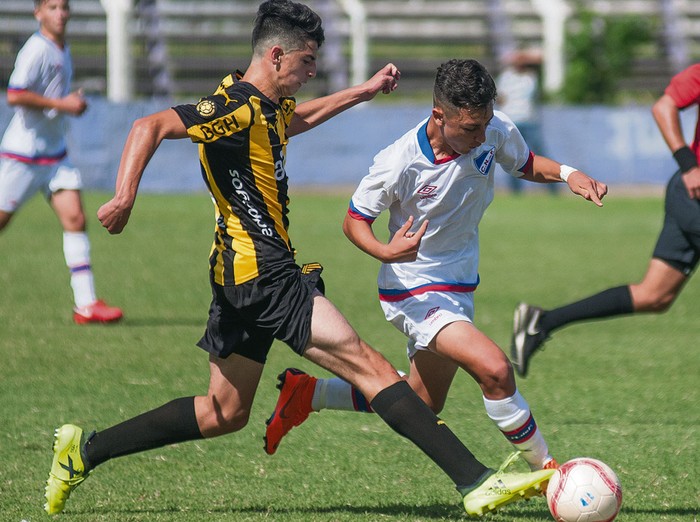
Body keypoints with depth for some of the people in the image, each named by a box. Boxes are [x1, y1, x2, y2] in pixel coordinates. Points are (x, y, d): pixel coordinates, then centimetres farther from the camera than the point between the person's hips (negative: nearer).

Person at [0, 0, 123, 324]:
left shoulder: (63, 50, 12)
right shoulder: (36, 50, -16)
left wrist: (73, 103, 12)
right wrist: (63, 104, -22)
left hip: (55, 155, 8)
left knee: (75, 219, -4)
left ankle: (85, 304, -7)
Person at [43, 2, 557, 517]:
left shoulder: (270, 107, 16)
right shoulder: (238, 108, -14)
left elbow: (297, 119, 42)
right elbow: (150, 127, -24)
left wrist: (364, 91, 40)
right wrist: (126, 195, -36)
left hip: (244, 278, 11)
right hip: (262, 271, -11)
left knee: (224, 414, 16)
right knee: (370, 367, -15)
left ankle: (85, 450, 20)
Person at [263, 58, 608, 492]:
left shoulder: (497, 131, -13)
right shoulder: (400, 163, -27)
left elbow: (526, 164, 9)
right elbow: (354, 219, -13)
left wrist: (567, 173, -13)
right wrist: (385, 251, -33)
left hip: (458, 288, 7)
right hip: (415, 293, -7)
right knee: (494, 369, -27)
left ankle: (306, 394, 34)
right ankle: (544, 469, -9)